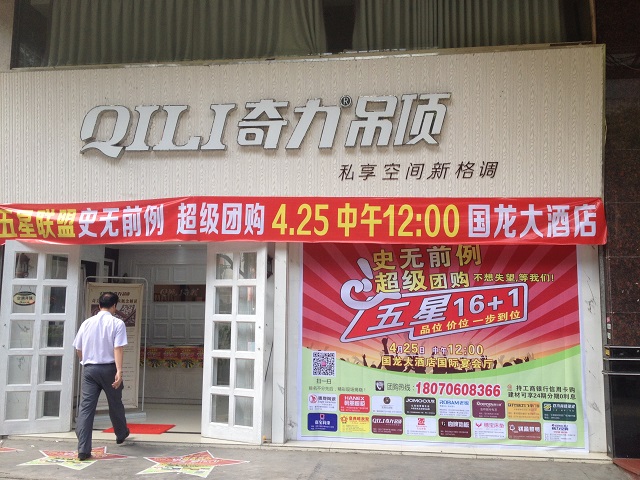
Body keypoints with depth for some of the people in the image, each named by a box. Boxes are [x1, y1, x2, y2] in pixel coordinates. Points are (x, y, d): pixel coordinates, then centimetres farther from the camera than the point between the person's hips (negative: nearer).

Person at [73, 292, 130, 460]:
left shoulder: (87, 323, 7)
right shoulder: (117, 323, -5)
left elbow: (78, 349, 14)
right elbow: (118, 348, -16)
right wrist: (119, 371, -20)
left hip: (89, 369, 2)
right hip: (108, 368, -2)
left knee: (86, 407, -1)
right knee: (115, 404, 17)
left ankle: (83, 449, -7)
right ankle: (121, 434, 39)